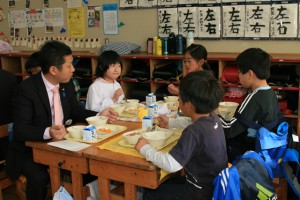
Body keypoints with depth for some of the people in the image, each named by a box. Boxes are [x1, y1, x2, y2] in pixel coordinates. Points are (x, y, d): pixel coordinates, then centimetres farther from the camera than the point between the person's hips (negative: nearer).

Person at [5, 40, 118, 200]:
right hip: (30, 149, -5)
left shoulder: (67, 84, -1)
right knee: (40, 178, -32)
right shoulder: (26, 89, -20)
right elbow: (20, 129, -24)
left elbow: (75, 111, 13)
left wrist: (99, 115, -3)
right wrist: (48, 132, -42)